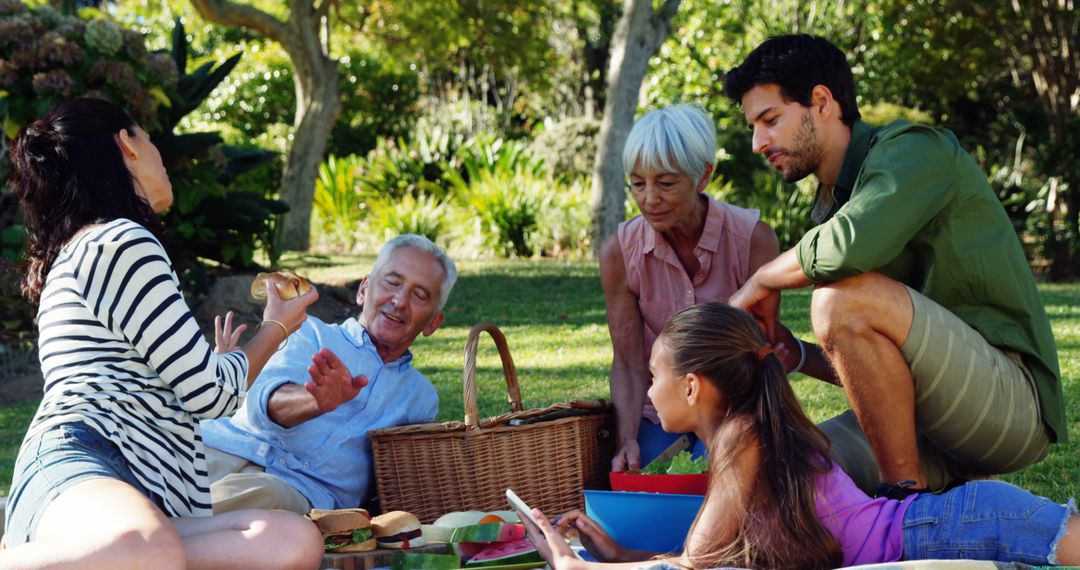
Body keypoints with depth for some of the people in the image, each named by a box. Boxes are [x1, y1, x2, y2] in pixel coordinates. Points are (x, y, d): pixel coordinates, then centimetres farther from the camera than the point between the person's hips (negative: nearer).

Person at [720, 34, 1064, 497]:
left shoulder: (913, 150, -8)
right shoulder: (833, 204, 18)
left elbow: (849, 247, -30)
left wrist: (763, 282, -11)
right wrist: (799, 356, 1)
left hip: (1012, 398, -9)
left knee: (843, 298, -28)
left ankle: (906, 494, -17)